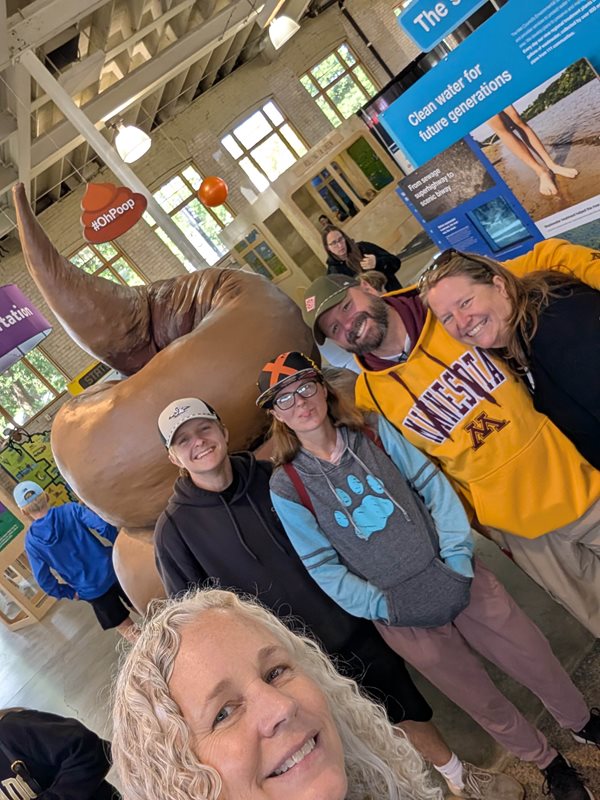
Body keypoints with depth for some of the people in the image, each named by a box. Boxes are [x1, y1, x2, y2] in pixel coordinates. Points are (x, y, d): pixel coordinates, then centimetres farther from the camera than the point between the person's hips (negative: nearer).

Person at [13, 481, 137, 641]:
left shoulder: (31, 541, -8)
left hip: (90, 591, -1)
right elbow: (104, 526, -19)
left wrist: (68, 593, 8)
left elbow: (43, 579, -6)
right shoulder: (71, 509, -9)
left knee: (127, 630, 15)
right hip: (111, 571, 1)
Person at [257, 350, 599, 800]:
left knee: (537, 662, 16)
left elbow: (431, 483, -3)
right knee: (481, 700, 17)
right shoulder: (287, 487, -10)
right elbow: (324, 568, -9)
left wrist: (458, 553, -12)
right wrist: (384, 606, -14)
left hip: (462, 579, 2)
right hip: (404, 618, -2)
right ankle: (548, 762, 46)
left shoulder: (374, 431, -3)